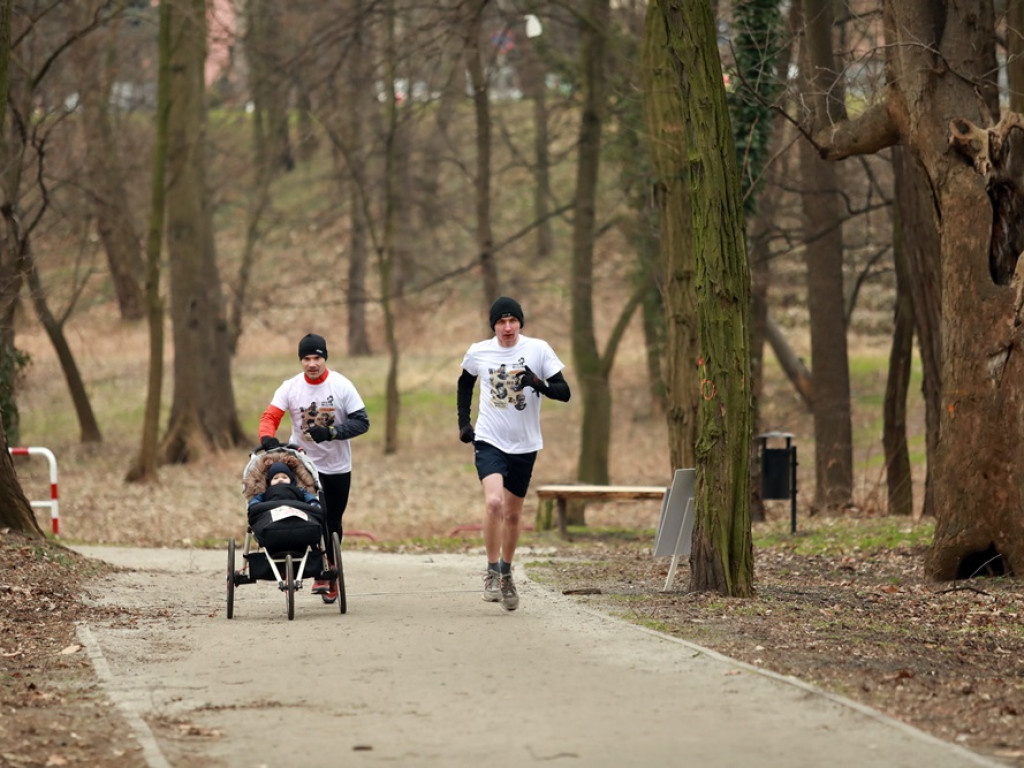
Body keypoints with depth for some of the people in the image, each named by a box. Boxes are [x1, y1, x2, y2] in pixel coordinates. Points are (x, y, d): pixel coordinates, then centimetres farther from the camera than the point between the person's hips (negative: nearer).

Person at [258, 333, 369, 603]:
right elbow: (270, 416, -10)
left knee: (333, 523, 10)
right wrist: (268, 438, -32)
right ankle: (320, 574, -13)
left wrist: (331, 432, -23)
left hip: (338, 467, 1)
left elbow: (361, 422, -9)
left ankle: (331, 574, 26)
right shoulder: (290, 387, -4)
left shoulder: (342, 386, -7)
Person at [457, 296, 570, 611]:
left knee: (513, 514, 11)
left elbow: (564, 392, -8)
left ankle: (506, 574, 31)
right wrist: (463, 422, 11)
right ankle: (491, 573, -11)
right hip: (489, 441, -1)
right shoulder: (478, 353, -1)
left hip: (525, 445, 1)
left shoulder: (538, 349, -6)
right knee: (494, 502, -23)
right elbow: (465, 384, 19)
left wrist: (539, 384, -28)